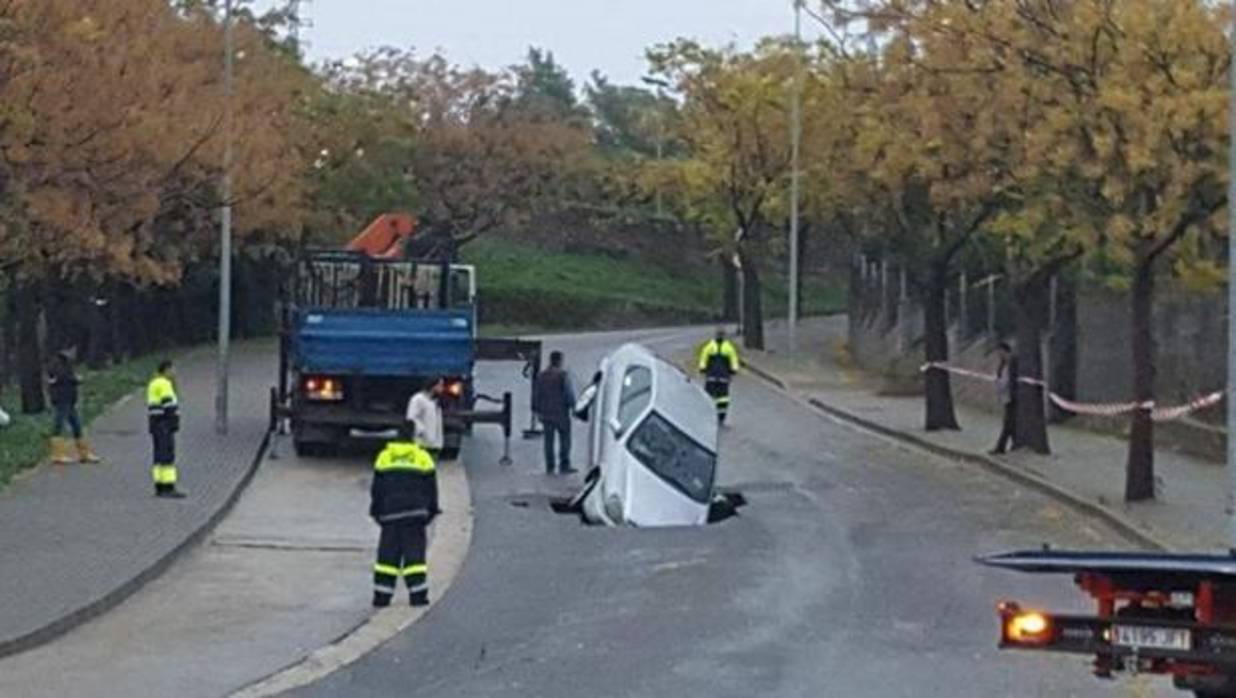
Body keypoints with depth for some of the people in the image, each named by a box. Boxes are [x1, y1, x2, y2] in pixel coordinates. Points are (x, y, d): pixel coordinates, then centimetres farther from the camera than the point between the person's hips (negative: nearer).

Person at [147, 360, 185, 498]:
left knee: (160, 456, 10)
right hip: (164, 425, -10)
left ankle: (160, 488, 10)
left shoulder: (154, 383, 17)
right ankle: (169, 489, -13)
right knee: (168, 455, -10)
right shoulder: (164, 384, -14)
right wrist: (174, 423, -18)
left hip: (156, 423, 10)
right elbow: (169, 404, -19)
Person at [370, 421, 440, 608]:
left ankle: (381, 596, 4)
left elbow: (376, 489, 8)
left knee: (388, 554, 6)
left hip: (390, 513, 2)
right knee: (414, 553, 0)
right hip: (415, 513, -2)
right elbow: (431, 487, 4)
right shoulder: (423, 457, 1)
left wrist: (376, 511, 15)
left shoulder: (384, 456, 6)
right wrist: (432, 511, 13)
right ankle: (418, 594, -5)